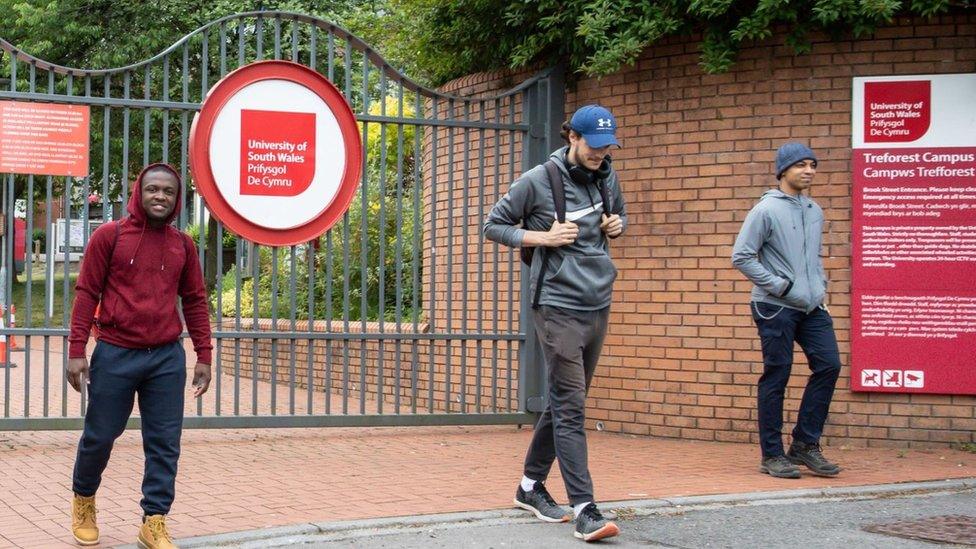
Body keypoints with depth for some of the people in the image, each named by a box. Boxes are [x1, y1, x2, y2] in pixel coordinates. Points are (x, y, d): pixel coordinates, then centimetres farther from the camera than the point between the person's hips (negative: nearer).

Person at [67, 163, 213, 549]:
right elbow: (87, 293, -1)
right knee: (99, 436, 7)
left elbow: (195, 301, 13)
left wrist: (204, 356, 9)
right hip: (115, 355, -3)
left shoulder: (183, 246, 9)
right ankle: (83, 499, 33)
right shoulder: (109, 236, -1)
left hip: (167, 358, 3)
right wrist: (76, 351, -7)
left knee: (165, 443, 2)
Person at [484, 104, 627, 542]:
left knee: (565, 403, 14)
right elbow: (493, 226, -1)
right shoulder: (538, 181, -8)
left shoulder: (607, 177, 9)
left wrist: (617, 226, 3)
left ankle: (531, 486, 28)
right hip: (558, 306, -7)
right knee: (570, 409, -10)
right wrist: (545, 237, -13)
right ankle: (584, 510, -13)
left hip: (598, 306, 7)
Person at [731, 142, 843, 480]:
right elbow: (741, 256, -11)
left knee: (828, 365, -1)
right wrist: (779, 285, -13)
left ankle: (806, 444, 10)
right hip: (776, 308, -7)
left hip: (812, 307, 7)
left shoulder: (815, 211, 14)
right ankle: (772, 454, 7)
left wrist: (821, 285, 10)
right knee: (776, 377, -2)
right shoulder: (766, 210, -8)